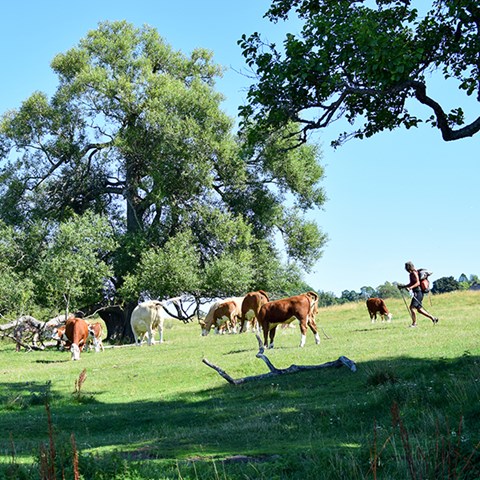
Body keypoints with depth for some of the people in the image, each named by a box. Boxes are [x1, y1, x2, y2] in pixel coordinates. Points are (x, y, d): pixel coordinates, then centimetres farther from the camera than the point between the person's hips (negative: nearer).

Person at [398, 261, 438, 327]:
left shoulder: (414, 273, -12)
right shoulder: (411, 274, 17)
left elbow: (418, 283, -21)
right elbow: (411, 283, 30)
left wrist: (411, 287, -33)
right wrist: (402, 286, 28)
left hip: (418, 293, -10)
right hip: (416, 293, 10)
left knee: (412, 307, -11)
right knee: (419, 309, 12)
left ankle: (414, 323, -7)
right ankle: (433, 318, 16)